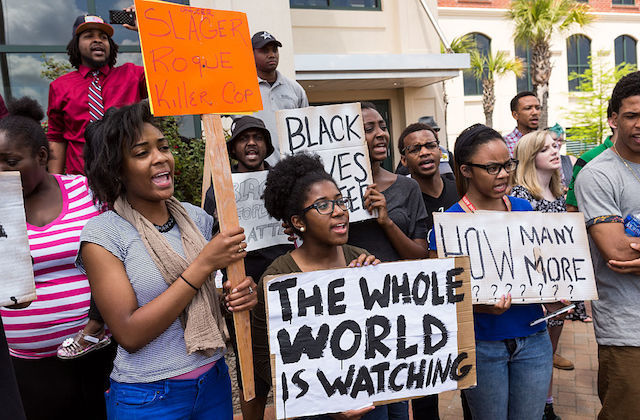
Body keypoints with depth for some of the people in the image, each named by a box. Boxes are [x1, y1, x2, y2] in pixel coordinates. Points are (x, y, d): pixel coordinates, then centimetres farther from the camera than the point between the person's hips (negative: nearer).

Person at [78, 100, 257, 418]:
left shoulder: (197, 218, 0)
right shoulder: (101, 234, -14)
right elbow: (129, 335, -20)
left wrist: (239, 295, -11)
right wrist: (205, 263, -23)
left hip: (214, 380, 4)